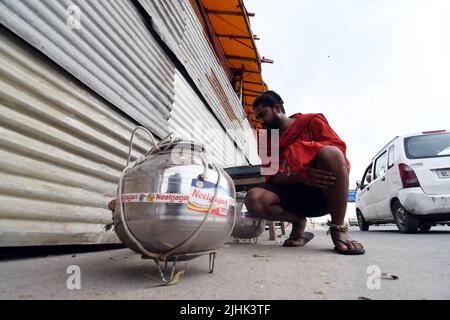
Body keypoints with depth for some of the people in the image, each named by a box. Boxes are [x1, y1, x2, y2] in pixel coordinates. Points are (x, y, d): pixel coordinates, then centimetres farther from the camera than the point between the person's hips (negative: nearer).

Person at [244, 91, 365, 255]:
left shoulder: (311, 121, 6)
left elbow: (339, 147, -8)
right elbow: (273, 178, -1)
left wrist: (300, 151, -20)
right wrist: (300, 176, -22)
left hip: (323, 192, -2)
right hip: (293, 194, 3)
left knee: (330, 153, -33)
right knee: (253, 199, -25)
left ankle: (338, 229, -19)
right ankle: (298, 222, 0)